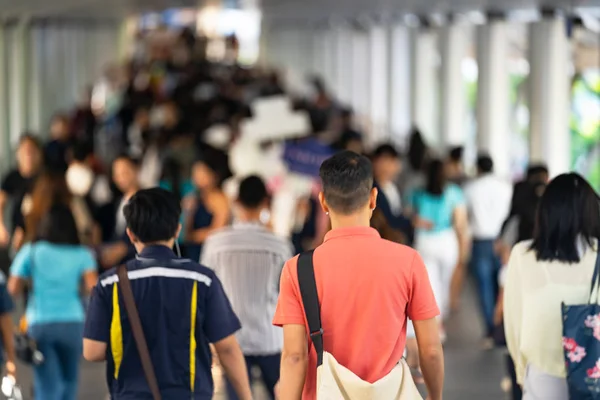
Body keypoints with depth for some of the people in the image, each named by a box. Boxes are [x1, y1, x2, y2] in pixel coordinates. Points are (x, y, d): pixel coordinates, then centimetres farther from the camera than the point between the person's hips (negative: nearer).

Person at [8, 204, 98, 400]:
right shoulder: (82, 254, 4)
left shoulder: (31, 252, 4)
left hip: (39, 324, -1)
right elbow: (93, 285, -11)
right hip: (72, 323, 1)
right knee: (69, 382, 19)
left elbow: (13, 289, 2)